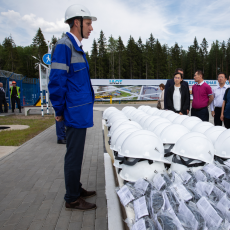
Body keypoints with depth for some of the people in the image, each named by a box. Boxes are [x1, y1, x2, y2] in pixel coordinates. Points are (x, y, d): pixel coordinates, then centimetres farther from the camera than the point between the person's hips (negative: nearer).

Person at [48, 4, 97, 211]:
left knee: (77, 154, 18)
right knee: (74, 156, 1)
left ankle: (76, 189, 33)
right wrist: (60, 111, -12)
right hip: (75, 113, -9)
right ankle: (72, 199, 17)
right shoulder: (64, 46, -15)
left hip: (81, 112, 9)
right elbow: (56, 81, -19)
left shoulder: (77, 47, 15)